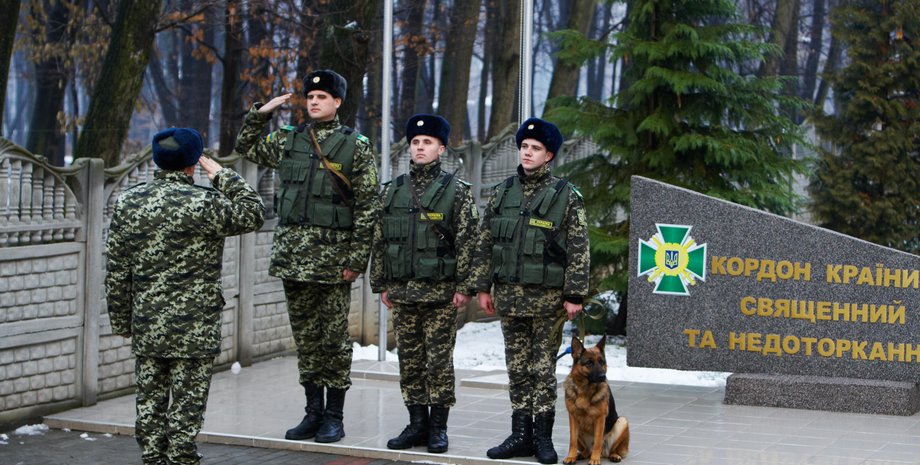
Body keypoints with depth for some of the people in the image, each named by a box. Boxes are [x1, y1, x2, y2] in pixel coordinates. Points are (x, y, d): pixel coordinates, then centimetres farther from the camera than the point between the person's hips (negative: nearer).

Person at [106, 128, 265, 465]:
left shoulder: (128, 203, 2)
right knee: (186, 408, 2)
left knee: (150, 404, 12)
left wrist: (121, 321, 14)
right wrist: (224, 177, 8)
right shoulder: (205, 204, -14)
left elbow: (116, 272, 5)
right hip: (194, 331, -4)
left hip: (146, 329, 5)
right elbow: (253, 215, 2)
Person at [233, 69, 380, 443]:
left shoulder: (356, 146, -2)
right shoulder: (289, 140, 11)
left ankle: (334, 416, 6)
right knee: (304, 336, 9)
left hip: (333, 256, -4)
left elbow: (368, 207, -5)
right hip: (293, 254, 5)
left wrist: (357, 258, -11)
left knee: (333, 339, -1)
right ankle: (313, 412, 16)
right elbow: (246, 147, 26)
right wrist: (261, 112, 12)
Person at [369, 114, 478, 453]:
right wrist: (381, 284, 8)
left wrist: (464, 287, -11)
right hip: (402, 292, 4)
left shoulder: (457, 191, -2)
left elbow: (468, 243, -6)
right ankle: (417, 423, 16)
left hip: (441, 294, -4)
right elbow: (380, 241, 12)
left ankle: (438, 427, 7)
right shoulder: (393, 191, 10)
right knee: (409, 361, 8)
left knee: (439, 361, 0)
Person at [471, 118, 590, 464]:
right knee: (517, 367, 8)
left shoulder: (567, 196, -4)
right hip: (509, 295, 4)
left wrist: (574, 296, -10)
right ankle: (521, 434, 14)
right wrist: (483, 287, 7)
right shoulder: (502, 193, 8)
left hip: (548, 296, -4)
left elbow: (579, 250, -6)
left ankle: (543, 436, 8)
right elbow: (485, 243, 11)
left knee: (543, 367, 1)